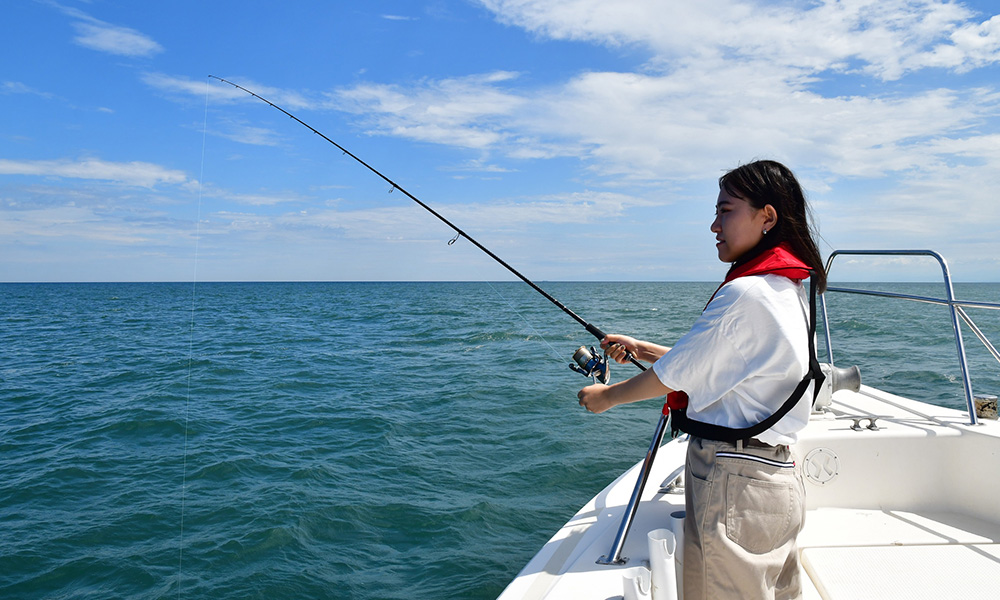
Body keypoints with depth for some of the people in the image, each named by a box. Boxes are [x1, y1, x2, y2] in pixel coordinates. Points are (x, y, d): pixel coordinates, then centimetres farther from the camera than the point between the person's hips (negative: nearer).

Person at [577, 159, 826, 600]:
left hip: (734, 482, -10)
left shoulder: (745, 293, -20)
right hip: (779, 477, 10)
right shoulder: (792, 291, 11)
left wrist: (607, 396, 4)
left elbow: (673, 377, -12)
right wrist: (640, 349, 17)